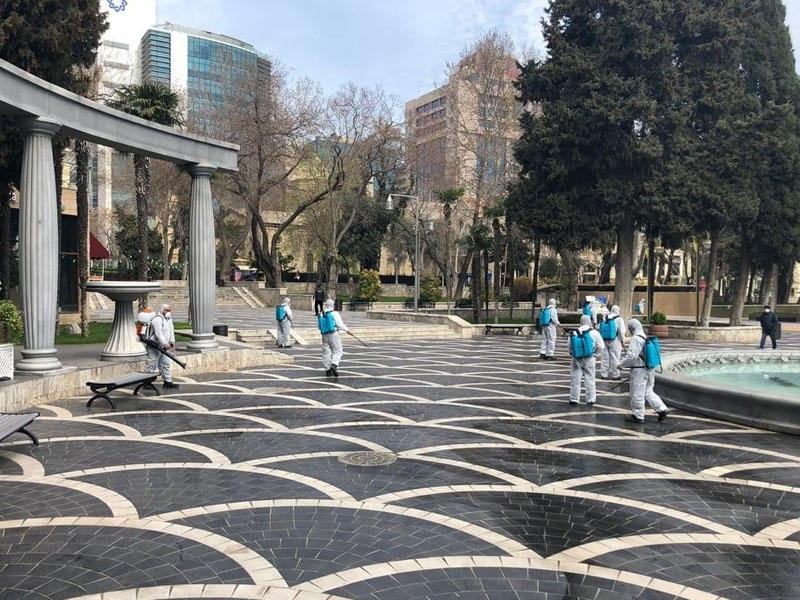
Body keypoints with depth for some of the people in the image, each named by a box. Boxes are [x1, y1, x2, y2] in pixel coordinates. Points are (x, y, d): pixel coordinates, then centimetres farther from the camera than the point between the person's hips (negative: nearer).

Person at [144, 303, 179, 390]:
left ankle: (167, 382, 13)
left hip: (163, 347, 9)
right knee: (152, 365, -4)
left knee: (166, 364, 8)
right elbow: (158, 333, -26)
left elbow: (171, 331, 11)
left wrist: (171, 342, -3)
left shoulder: (169, 319, 15)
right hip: (154, 346, -9)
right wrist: (165, 344, -31)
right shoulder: (158, 319, -16)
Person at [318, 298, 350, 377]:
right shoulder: (334, 313, -9)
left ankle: (328, 370, 12)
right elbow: (340, 324, -9)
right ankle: (334, 365, -20)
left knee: (326, 352, 10)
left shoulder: (320, 315, 6)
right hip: (334, 335, -5)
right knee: (337, 351, 1)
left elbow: (320, 326, 10)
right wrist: (347, 329, 5)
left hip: (324, 335, 5)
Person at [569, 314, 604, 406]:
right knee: (589, 379, 9)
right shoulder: (594, 333, -8)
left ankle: (574, 399, 14)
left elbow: (570, 347, -3)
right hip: (589, 359, 0)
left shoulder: (575, 333, -5)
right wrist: (594, 353, 7)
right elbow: (600, 346, -7)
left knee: (575, 378, 9)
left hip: (577, 359, 0)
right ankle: (590, 400, 14)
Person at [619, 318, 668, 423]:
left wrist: (622, 365, -10)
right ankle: (662, 409, 13)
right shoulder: (646, 338, 11)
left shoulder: (636, 339, -18)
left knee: (637, 394, 2)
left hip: (639, 370, -9)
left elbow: (631, 355, -23)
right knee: (648, 392, 18)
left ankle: (638, 416, 10)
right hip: (649, 370, 9)